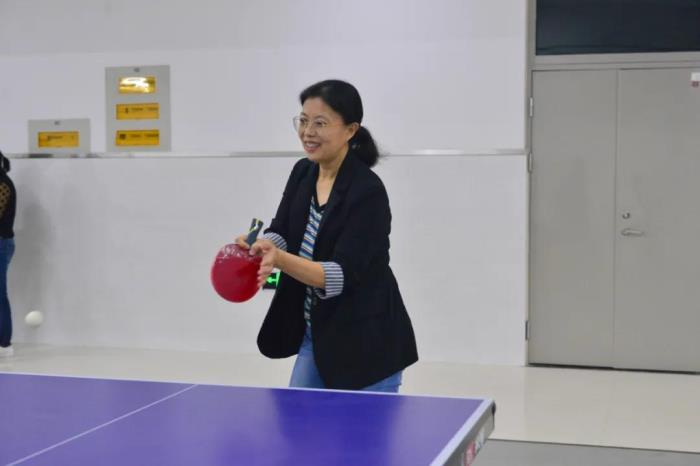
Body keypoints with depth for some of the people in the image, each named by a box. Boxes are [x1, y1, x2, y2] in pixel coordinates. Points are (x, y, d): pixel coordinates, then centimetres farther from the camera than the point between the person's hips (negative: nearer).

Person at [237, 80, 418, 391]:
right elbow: (281, 234, -2)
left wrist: (280, 259, -39)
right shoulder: (302, 172, 2)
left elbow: (342, 276, -26)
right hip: (313, 336, 7)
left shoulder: (368, 192, -21)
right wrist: (259, 247, -24)